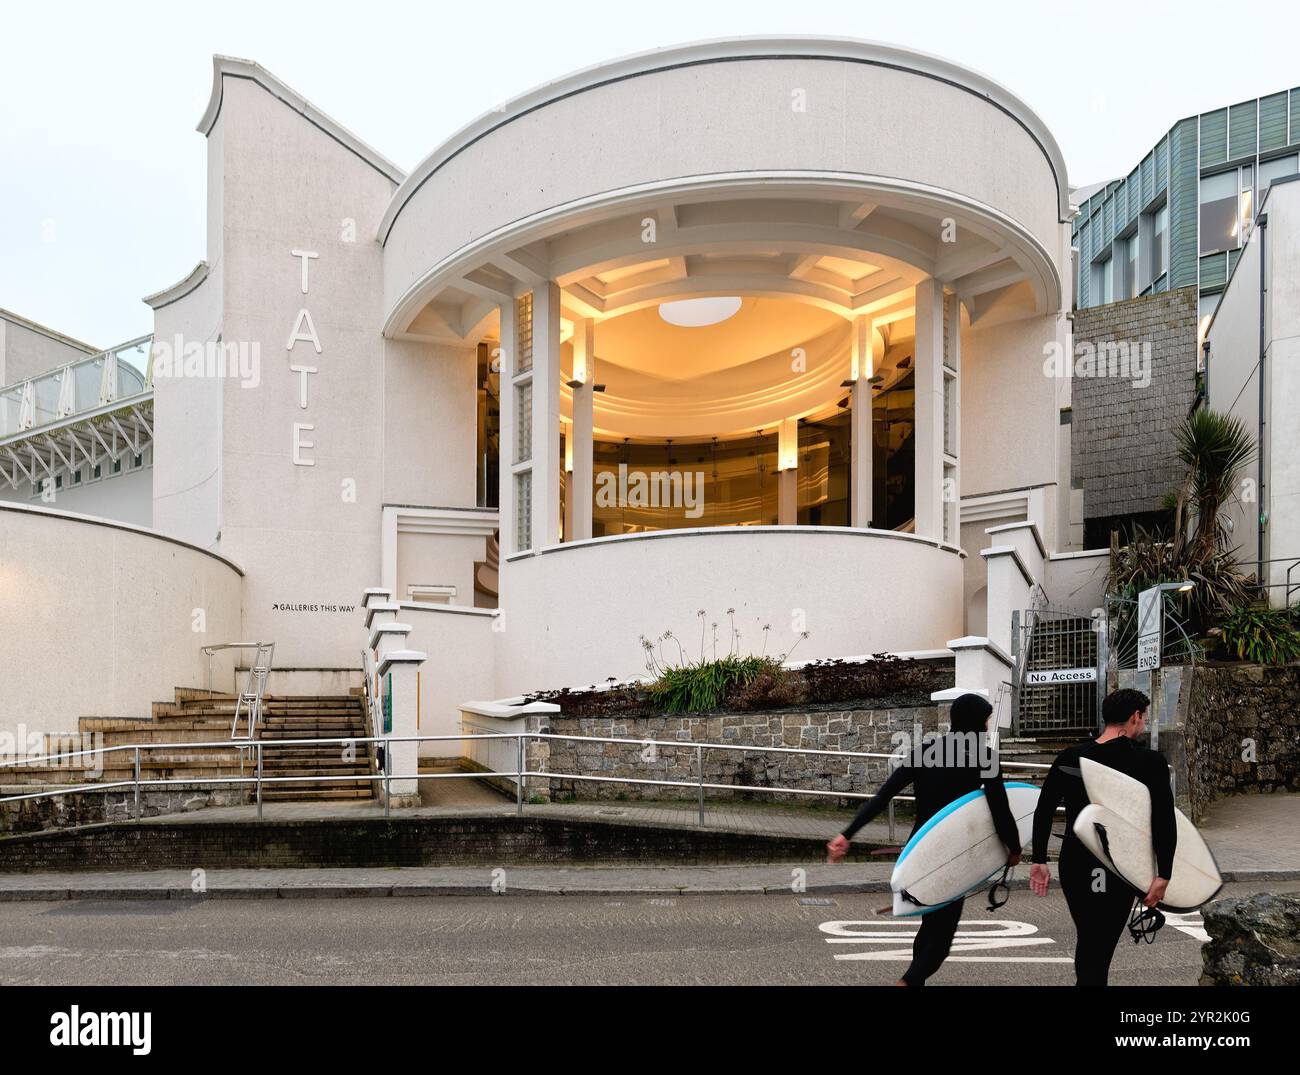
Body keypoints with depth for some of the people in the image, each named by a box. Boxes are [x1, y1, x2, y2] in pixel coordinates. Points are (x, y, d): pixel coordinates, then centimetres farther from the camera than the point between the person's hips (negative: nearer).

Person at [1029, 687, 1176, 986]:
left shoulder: (1068, 758, 2)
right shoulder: (1149, 762, -8)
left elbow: (1044, 811, 3)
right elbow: (1165, 822, -13)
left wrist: (1039, 860, 9)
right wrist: (1163, 876, -9)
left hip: (1074, 866, 4)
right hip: (1118, 873, -4)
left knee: (1088, 942, 23)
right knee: (1098, 952, 0)